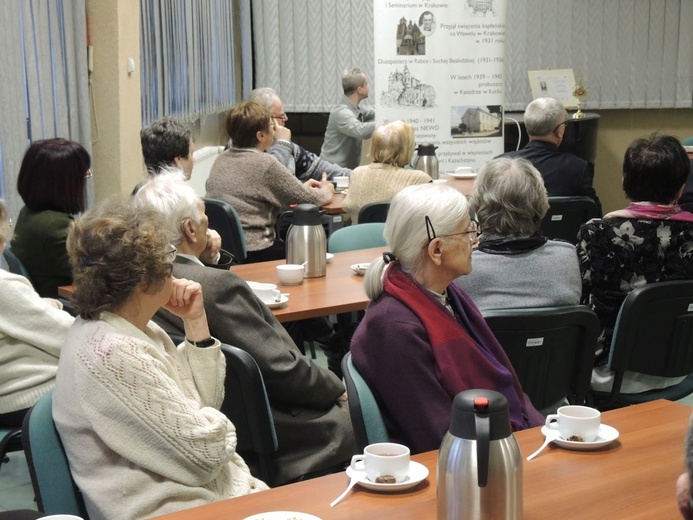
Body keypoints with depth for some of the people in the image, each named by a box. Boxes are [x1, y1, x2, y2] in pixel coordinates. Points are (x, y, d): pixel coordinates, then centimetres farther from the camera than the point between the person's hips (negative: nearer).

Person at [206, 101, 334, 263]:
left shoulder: (221, 160, 6)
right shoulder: (265, 164, -17)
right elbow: (309, 200, -9)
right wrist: (326, 191, 13)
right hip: (254, 253, -8)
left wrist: (302, 188, 21)